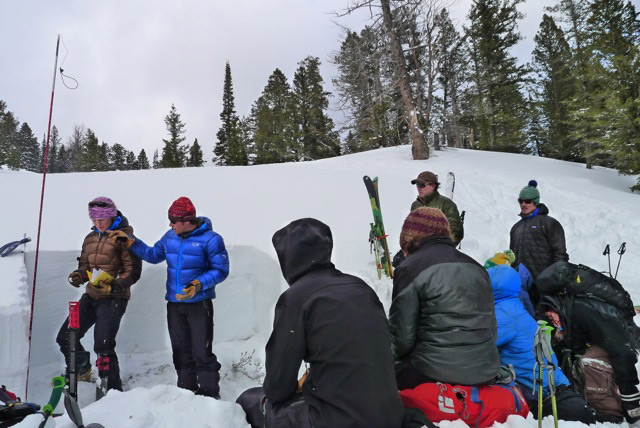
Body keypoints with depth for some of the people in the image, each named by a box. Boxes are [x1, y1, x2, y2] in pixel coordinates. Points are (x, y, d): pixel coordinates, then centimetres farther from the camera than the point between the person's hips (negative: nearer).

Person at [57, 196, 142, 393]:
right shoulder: (90, 238, 13)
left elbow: (133, 272, -13)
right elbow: (85, 265, 20)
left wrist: (114, 286, -27)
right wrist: (78, 275, -3)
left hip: (113, 298, -8)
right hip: (91, 295, 8)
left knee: (103, 345, -13)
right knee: (65, 337, 13)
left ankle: (113, 388, 3)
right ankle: (81, 371, 40)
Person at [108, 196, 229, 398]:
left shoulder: (210, 239, -13)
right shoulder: (170, 237, 6)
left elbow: (221, 270, -11)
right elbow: (153, 255, 18)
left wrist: (199, 284, -24)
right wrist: (131, 242, 8)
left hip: (199, 304, -6)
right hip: (174, 304, 6)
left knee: (202, 352, -3)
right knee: (181, 351, 15)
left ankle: (209, 393, 11)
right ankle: (186, 389, 29)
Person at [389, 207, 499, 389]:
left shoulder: (411, 268, -9)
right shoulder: (476, 267, 12)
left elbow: (402, 335, -9)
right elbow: (491, 328, 15)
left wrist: (394, 357, 11)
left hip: (434, 375, -7)